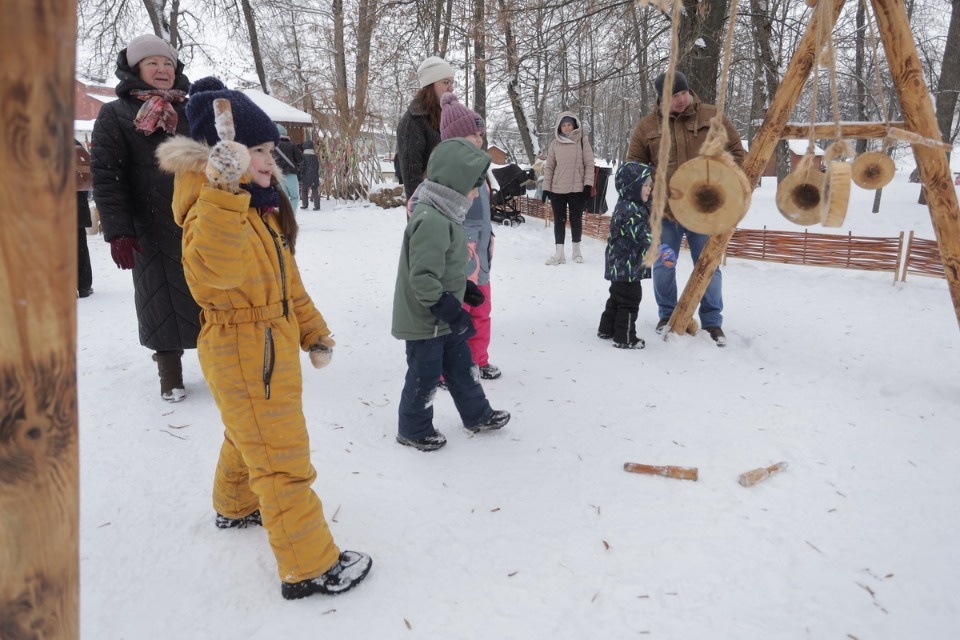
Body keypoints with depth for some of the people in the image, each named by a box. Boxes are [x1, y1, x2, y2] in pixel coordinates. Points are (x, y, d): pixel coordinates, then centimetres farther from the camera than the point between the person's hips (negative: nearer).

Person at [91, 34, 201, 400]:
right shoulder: (114, 115, 1)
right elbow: (106, 177, -5)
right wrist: (118, 231, -14)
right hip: (152, 231, -2)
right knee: (162, 301, 6)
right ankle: (170, 373, 20)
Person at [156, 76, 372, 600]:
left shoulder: (261, 206, 9)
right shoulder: (212, 206, -22)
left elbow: (287, 278, 15)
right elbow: (214, 270, -44)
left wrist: (313, 331, 16)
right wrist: (225, 191, -50)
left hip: (272, 347, 10)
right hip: (243, 354, -10)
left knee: (249, 435, 29)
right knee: (283, 460, -2)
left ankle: (235, 507, 53)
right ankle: (309, 567, 10)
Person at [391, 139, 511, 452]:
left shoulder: (443, 215, 7)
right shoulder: (432, 221, -27)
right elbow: (423, 277, -31)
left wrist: (464, 288, 17)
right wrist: (451, 311, -26)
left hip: (443, 317, 10)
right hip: (425, 320, -10)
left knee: (461, 365, 21)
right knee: (425, 374, 7)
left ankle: (477, 414, 39)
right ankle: (414, 429, 27)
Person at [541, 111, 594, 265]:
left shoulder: (582, 141, 0)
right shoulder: (555, 143, 5)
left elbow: (589, 164, 0)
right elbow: (549, 167, 7)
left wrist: (588, 184, -8)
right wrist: (546, 187, 1)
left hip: (577, 189, -2)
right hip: (557, 189, 2)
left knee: (576, 220, 8)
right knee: (559, 220, 3)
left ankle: (576, 250, 23)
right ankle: (559, 253, 6)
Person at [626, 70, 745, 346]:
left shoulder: (714, 117, 0)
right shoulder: (647, 126, 1)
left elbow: (737, 153, 6)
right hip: (664, 210, 1)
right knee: (663, 267, 10)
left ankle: (712, 321, 18)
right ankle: (667, 315, 29)